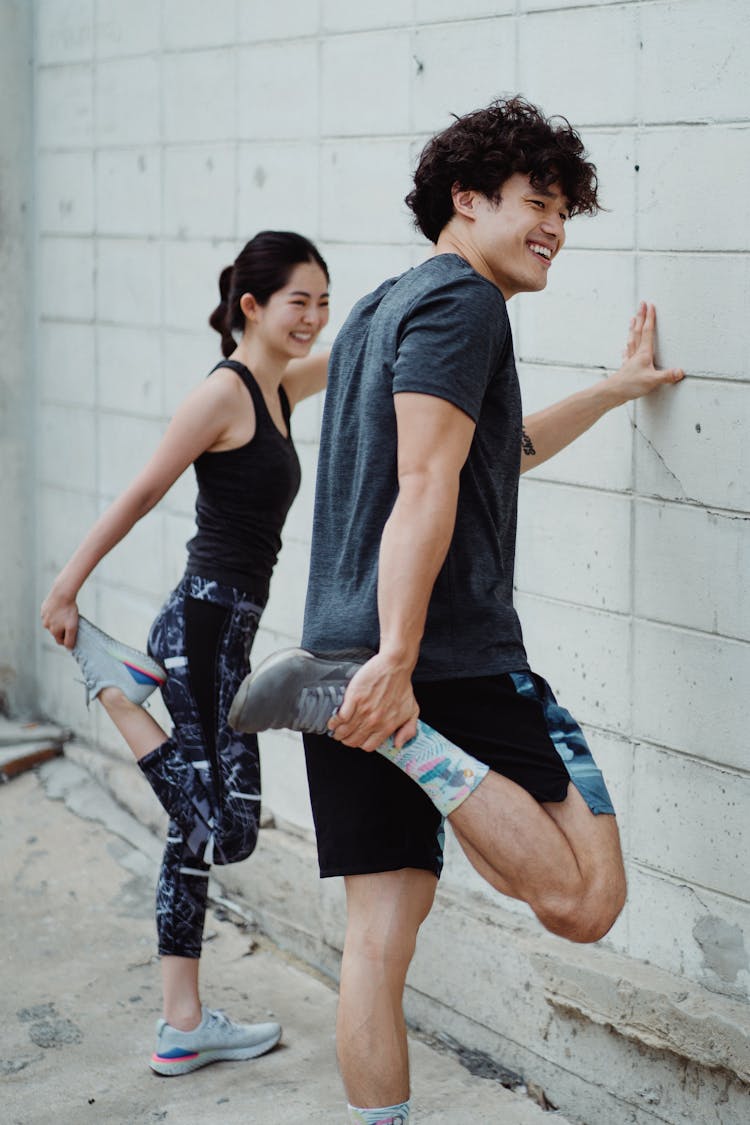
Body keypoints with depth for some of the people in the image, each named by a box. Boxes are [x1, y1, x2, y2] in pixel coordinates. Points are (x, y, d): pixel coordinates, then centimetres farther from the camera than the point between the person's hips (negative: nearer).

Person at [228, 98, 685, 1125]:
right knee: (585, 902, -12)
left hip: (344, 649, 9)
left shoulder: (380, 309, 24)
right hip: (456, 656, -9)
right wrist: (396, 660, -28)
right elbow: (426, 486, -19)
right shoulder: (460, 300, -5)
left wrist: (614, 390, 49)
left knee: (379, 934, 10)